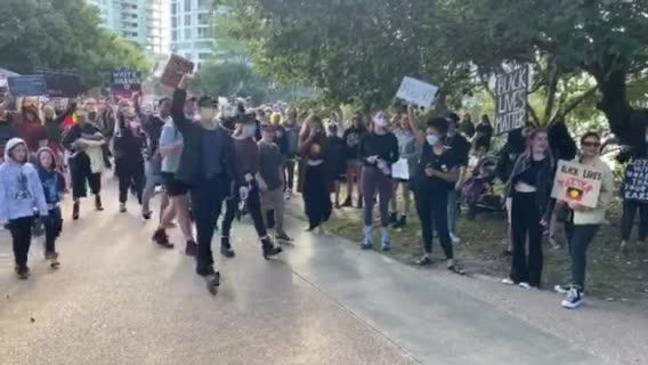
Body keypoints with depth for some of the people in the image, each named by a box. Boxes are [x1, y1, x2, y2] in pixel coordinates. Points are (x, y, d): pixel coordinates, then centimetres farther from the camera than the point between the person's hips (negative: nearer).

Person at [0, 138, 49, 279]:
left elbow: (38, 189, 3)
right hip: (13, 213, -3)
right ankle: (21, 265, 23)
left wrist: (42, 208, 1)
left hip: (28, 211, 3)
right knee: (18, 240, 5)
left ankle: (22, 262, 34)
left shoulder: (30, 168, 0)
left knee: (26, 239, 14)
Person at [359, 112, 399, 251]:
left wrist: (386, 162, -16)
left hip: (385, 173, 0)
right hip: (368, 172, 0)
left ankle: (385, 239, 12)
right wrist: (367, 159, -16)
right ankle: (367, 238, 14)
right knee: (368, 204, 5)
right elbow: (360, 155, 4)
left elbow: (396, 156, 2)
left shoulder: (391, 137, 0)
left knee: (384, 205, 3)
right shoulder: (366, 137, -1)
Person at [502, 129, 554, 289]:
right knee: (517, 240, 11)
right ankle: (517, 274, 23)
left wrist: (547, 212, -14)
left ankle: (533, 278, 10)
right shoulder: (522, 158, 7)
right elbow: (513, 178, 13)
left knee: (534, 241, 2)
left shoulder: (549, 162, -5)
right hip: (518, 200, 5)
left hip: (534, 203, -5)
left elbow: (551, 187, -8)